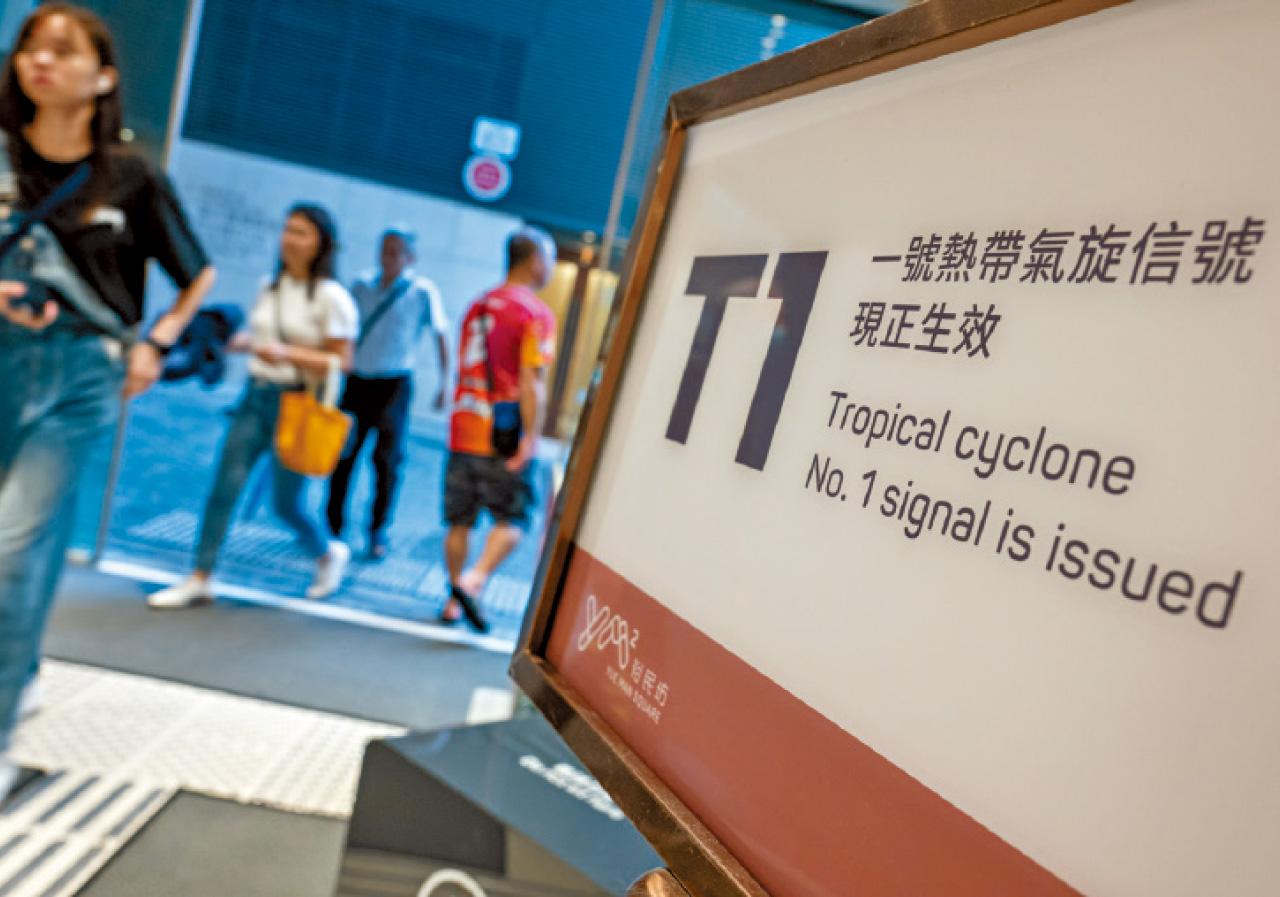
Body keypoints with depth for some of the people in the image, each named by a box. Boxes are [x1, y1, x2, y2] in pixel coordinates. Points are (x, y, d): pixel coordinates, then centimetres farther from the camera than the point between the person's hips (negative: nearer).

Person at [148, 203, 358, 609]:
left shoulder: (331, 297, -9)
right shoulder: (270, 288, 11)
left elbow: (341, 362, -13)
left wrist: (286, 354, -23)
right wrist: (239, 343, 1)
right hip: (256, 396, 6)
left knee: (287, 503, 4)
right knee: (225, 486, 0)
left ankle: (329, 553, 33)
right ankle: (200, 579, 9)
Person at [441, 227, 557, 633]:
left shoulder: (477, 306, 14)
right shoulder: (536, 314, -7)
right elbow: (532, 382, -15)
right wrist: (530, 439, -15)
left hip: (463, 432, 6)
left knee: (459, 521, 13)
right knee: (513, 521, 5)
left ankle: (454, 600, 19)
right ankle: (473, 580, -13)